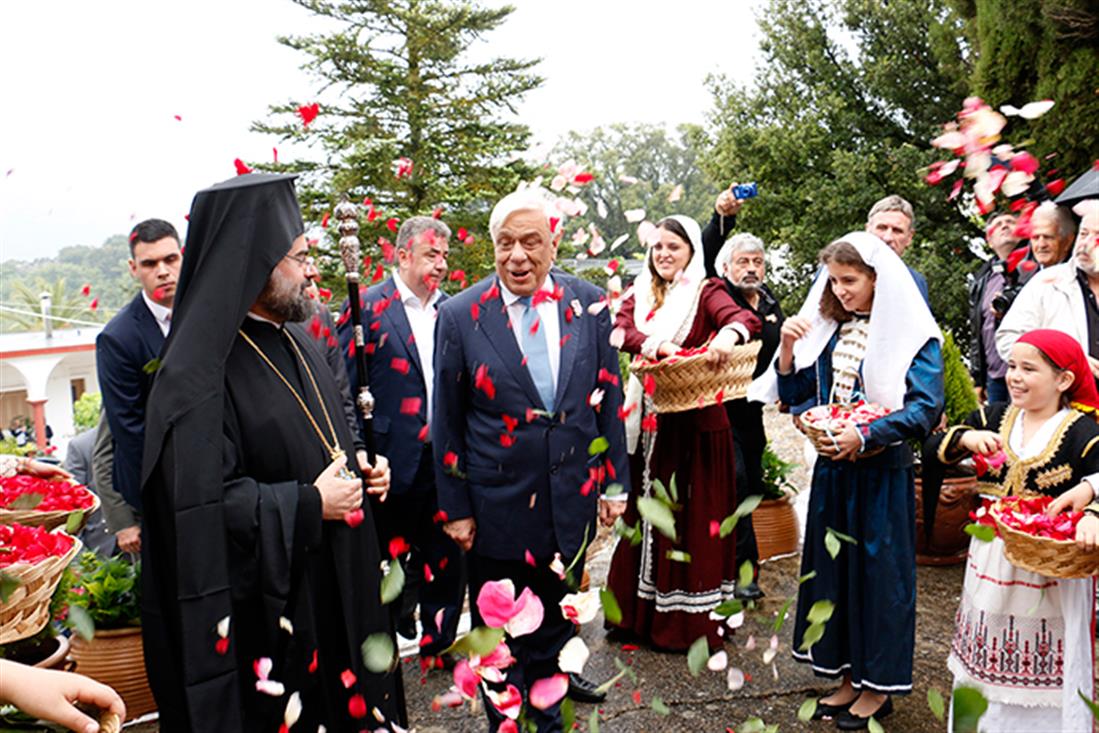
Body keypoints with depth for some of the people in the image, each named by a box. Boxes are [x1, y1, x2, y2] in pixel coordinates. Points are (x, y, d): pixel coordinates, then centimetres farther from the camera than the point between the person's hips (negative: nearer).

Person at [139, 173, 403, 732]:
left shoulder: (297, 347, 9)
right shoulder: (199, 373, -19)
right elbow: (200, 503, -25)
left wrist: (363, 470, 2)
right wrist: (310, 505, -20)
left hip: (337, 586, 8)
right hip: (264, 610, -8)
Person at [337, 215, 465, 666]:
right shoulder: (368, 308, -6)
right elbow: (344, 388, -7)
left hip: (444, 459, 4)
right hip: (392, 460, -4)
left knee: (445, 560, 13)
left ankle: (439, 645, 31)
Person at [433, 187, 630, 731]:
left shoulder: (589, 305, -3)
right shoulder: (460, 316, -9)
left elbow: (608, 400, 4)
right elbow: (446, 422, -5)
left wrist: (613, 481, 4)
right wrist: (455, 508, -4)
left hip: (572, 499, 3)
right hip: (497, 506, -2)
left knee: (557, 620, 21)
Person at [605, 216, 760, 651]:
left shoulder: (705, 293, -2)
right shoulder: (641, 294, 12)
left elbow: (747, 319, -21)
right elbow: (619, 329, -6)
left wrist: (728, 333, -44)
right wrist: (657, 345, -26)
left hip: (695, 421, -4)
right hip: (648, 421, 5)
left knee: (692, 516, 0)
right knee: (645, 512, 10)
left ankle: (691, 620, 12)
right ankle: (640, 611, 22)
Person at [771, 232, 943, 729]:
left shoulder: (912, 334, -9)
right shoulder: (830, 328, 8)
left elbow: (926, 408, -16)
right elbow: (794, 394, 9)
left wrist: (865, 435, -25)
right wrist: (788, 347, -7)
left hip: (882, 471, -6)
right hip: (832, 469, 6)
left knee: (878, 570, 4)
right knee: (833, 567, 11)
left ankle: (878, 687, 20)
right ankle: (850, 677, 26)